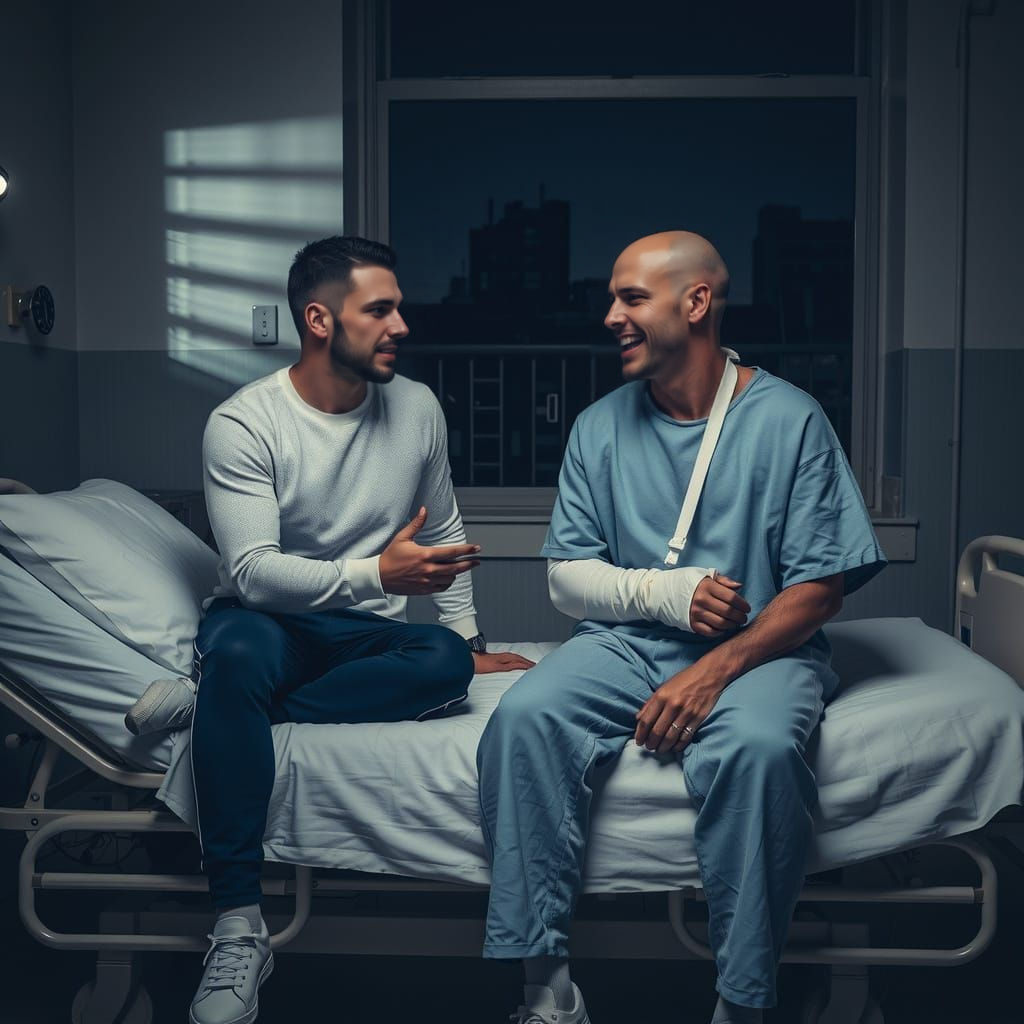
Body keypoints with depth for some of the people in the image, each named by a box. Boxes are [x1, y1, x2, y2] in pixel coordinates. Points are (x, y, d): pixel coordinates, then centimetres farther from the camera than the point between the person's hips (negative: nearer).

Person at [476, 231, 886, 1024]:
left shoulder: (788, 418, -2)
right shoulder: (600, 428, 9)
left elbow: (820, 588, -5)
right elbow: (566, 579, 8)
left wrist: (715, 670, -19)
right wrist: (668, 592, -11)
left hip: (759, 649, -3)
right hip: (626, 642, 3)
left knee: (757, 747, -36)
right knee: (523, 717, -25)